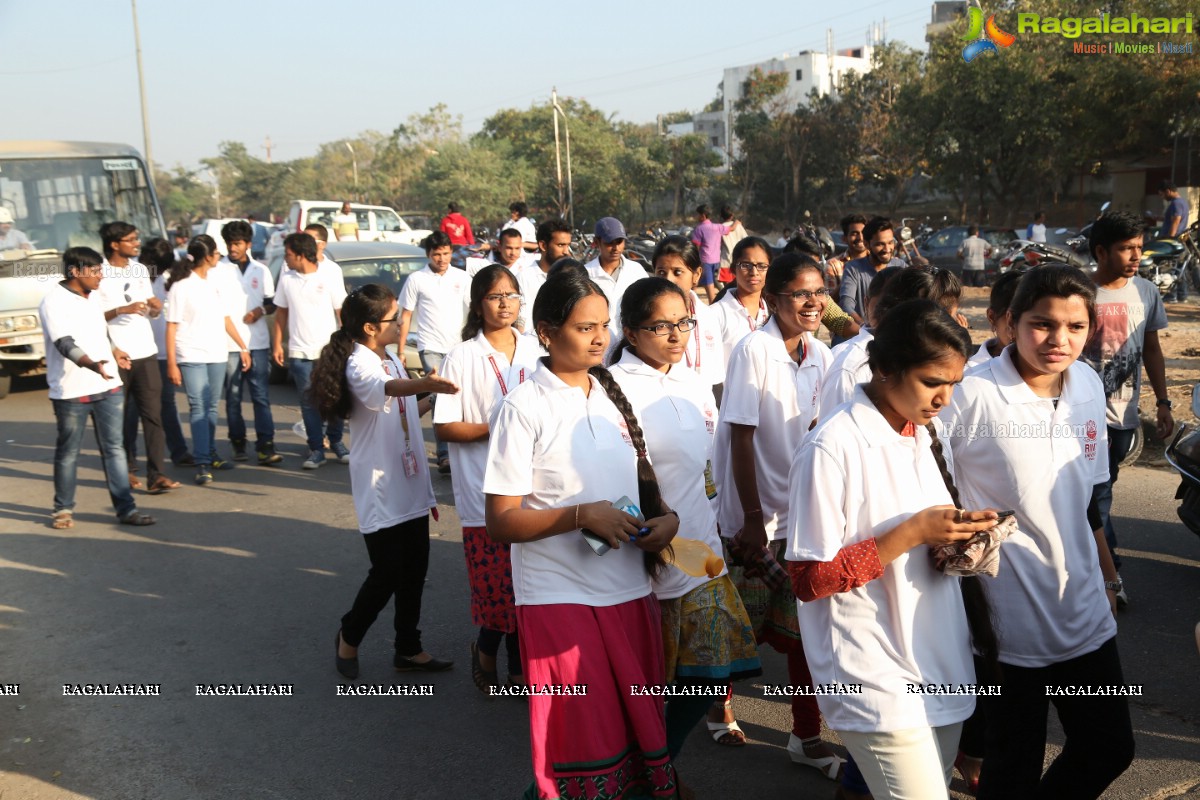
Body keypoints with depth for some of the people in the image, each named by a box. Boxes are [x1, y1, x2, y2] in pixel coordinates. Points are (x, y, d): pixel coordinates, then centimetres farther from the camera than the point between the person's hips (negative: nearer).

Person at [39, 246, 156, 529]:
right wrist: (92, 364, -41)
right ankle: (63, 508, 23)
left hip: (107, 387, 6)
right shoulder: (54, 302, -13)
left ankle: (126, 508, 9)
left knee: (114, 448, 6)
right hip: (71, 392, -6)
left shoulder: (91, 298, 11)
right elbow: (65, 344, -26)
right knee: (68, 452, 7)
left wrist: (113, 352, 39)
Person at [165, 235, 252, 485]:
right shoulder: (181, 286, -7)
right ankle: (203, 464, -8)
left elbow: (225, 317, 17)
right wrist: (171, 364, -13)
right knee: (198, 408, -8)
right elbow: (171, 326, -9)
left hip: (217, 355, 6)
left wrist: (242, 346, 15)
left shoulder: (214, 281, 12)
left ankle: (210, 454, 23)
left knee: (211, 407, 12)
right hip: (191, 357, -6)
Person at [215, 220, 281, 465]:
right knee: (233, 397, 5)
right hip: (228, 343, -1)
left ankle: (265, 447, -5)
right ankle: (238, 444, 15)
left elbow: (272, 303, 15)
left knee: (262, 396, -3)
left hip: (258, 342, 1)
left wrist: (260, 311, -6)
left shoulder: (261, 270, 9)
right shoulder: (217, 270, 2)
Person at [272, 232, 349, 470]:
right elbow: (281, 312, 11)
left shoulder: (329, 277, -4)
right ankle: (316, 450, 9)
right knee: (309, 402, 2)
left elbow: (342, 312, -1)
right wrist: (277, 344, 6)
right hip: (299, 352, 2)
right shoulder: (286, 278, 5)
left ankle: (336, 442, 22)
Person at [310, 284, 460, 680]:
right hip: (381, 489, -8)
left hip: (410, 484, 8)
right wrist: (422, 385, -62)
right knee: (387, 574, -1)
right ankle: (349, 637, 24)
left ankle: (408, 649, 27)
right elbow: (383, 390, -44)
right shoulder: (359, 365, -18)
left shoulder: (392, 359, 10)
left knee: (414, 570, 13)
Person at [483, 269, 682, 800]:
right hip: (561, 599, -5)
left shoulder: (613, 395, 6)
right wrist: (582, 516, -22)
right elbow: (500, 522, -11)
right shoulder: (525, 407, -11)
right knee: (585, 743, 5)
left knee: (639, 730, 14)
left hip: (631, 591, 5)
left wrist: (666, 517, -3)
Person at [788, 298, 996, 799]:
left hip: (942, 669, 8)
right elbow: (809, 580, -17)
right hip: (877, 685, -7)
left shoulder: (925, 434, 7)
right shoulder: (832, 448, -18)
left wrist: (961, 534, -4)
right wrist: (914, 533, -20)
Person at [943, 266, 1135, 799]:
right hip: (1010, 618, -6)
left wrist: (1107, 575, 19)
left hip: (1084, 611, 6)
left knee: (1109, 749, 16)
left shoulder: (1089, 386, 2)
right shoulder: (972, 394, -18)